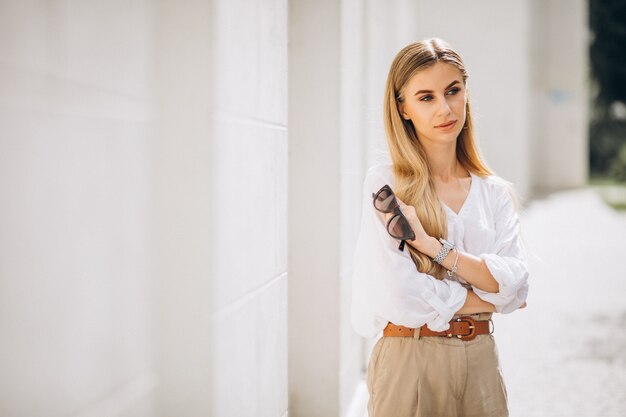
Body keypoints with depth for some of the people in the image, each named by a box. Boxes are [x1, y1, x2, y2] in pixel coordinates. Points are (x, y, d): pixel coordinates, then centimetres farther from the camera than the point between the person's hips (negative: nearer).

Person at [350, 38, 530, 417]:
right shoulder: (385, 183, -7)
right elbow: (400, 293, -16)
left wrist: (433, 246, -17)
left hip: (481, 361, 4)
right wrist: (490, 300, -5)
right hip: (409, 361, -4)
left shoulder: (496, 193, 7)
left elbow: (516, 283, -6)